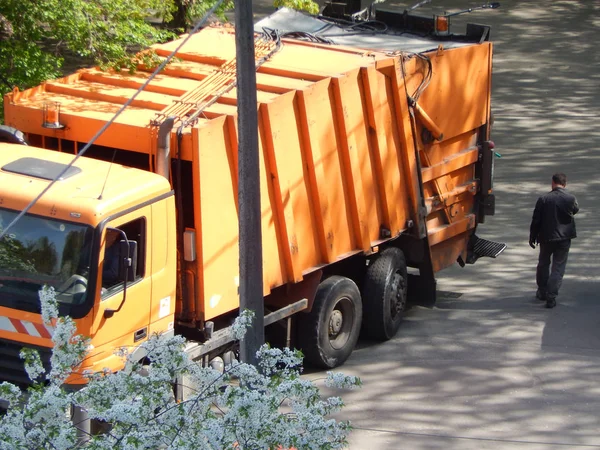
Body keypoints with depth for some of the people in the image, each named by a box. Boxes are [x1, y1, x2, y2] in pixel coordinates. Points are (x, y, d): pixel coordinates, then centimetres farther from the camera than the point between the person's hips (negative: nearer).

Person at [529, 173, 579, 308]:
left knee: (543, 264, 22)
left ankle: (542, 291, 33)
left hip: (546, 237, 1)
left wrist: (532, 237, 7)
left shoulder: (543, 199, -9)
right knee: (558, 268, 5)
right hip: (564, 238, -1)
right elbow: (575, 210, 13)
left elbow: (536, 220, -6)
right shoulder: (571, 198, -10)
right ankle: (551, 297, -2)